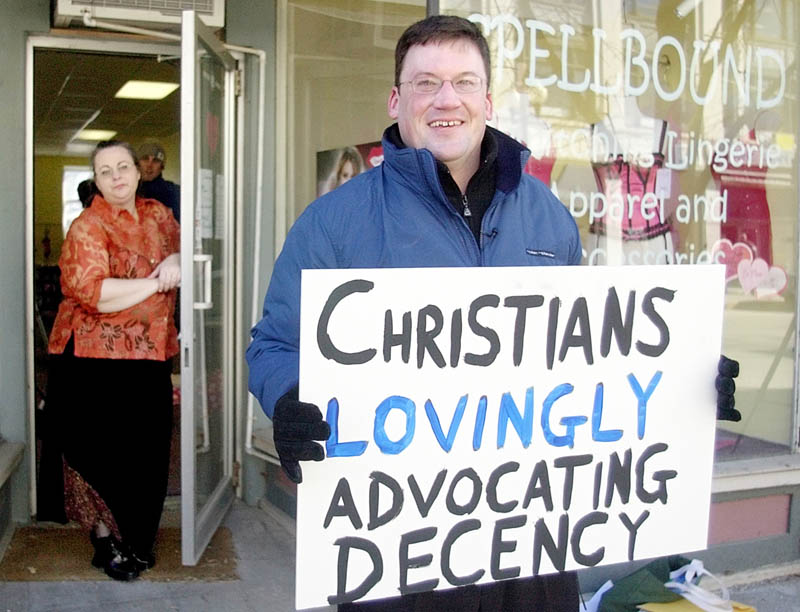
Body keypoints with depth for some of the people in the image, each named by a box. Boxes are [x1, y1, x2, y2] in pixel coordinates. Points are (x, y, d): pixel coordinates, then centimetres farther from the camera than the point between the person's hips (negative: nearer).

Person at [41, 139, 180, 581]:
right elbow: (93, 294, -26)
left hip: (149, 354, 6)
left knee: (145, 450, 11)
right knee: (103, 450, 3)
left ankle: (134, 538, 28)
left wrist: (176, 260, -7)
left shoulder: (157, 214, 9)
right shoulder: (87, 228, -13)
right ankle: (107, 543, 19)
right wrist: (157, 282, -19)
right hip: (96, 357, -6)